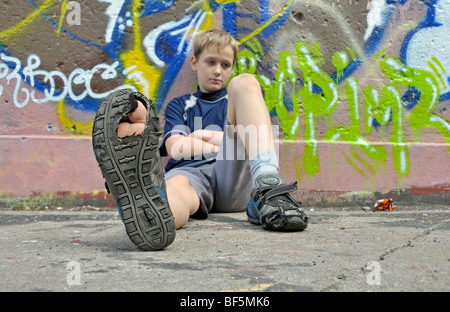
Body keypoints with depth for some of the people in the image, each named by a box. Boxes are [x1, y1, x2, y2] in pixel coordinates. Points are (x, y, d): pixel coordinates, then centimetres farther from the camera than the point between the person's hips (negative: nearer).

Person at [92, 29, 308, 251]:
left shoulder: (240, 100, 32)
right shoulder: (179, 105, 30)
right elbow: (175, 148, 10)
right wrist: (220, 144, 3)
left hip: (234, 175, 0)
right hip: (189, 172, 0)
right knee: (176, 186, -39)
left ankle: (267, 188, -41)